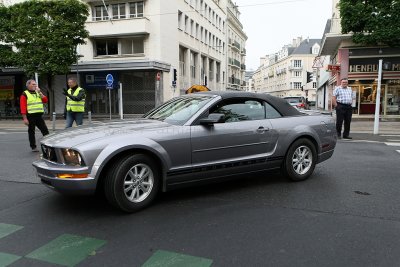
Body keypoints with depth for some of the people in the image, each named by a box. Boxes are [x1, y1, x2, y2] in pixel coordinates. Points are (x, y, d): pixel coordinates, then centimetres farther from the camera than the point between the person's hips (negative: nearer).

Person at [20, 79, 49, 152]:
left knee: (45, 130, 1)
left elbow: (45, 100, 6)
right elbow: (23, 107, -9)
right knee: (31, 132, 4)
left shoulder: (38, 92, 17)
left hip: (39, 116, 5)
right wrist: (25, 118, -16)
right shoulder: (25, 94, -3)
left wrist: (40, 92, -3)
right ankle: (33, 147, 13)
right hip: (31, 117, -5)